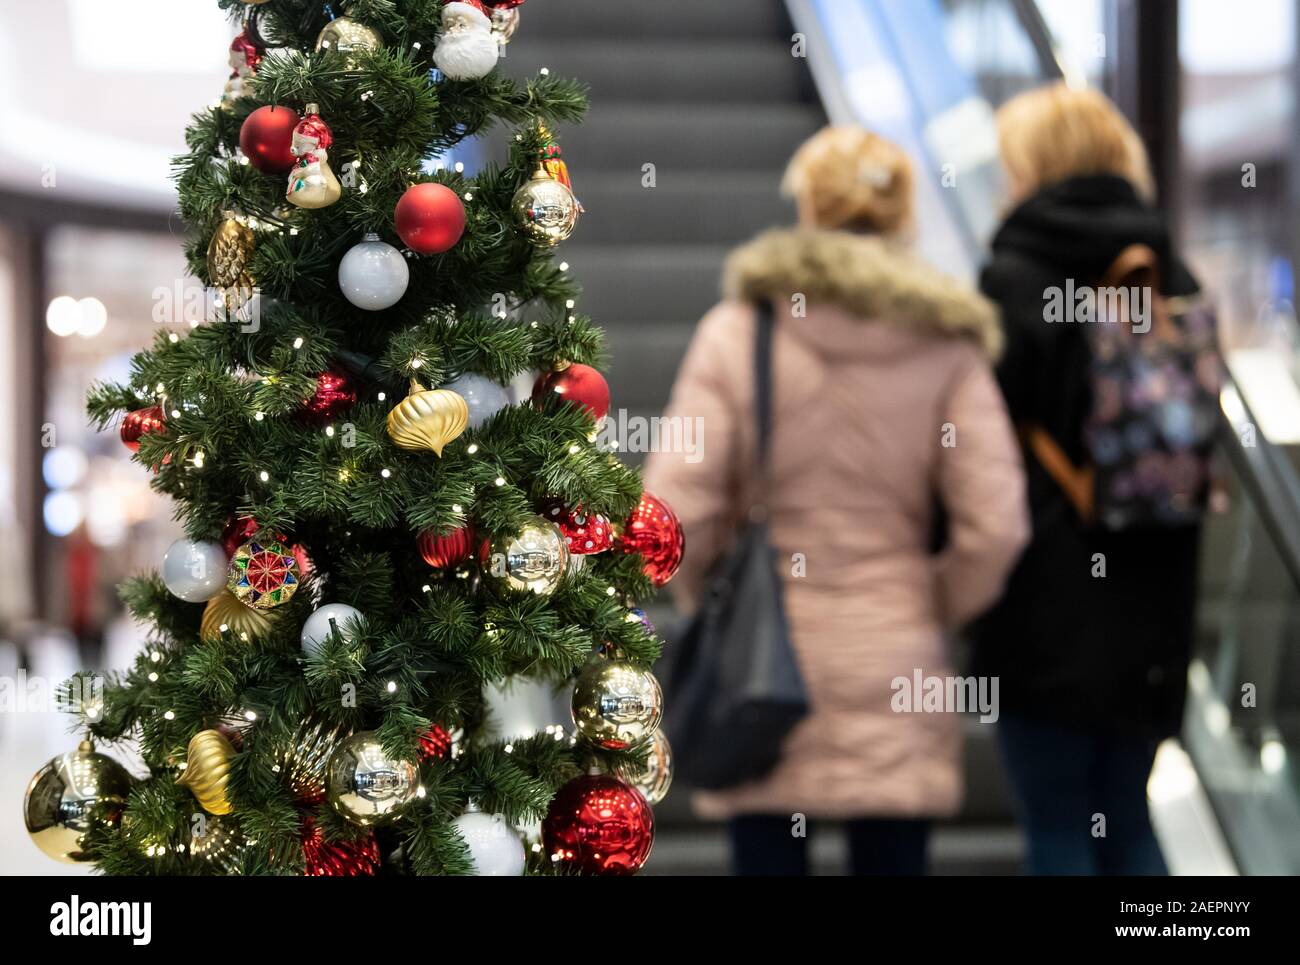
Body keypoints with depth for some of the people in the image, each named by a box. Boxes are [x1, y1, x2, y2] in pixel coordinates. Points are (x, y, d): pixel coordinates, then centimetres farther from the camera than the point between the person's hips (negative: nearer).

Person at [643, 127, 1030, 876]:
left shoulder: (736, 333, -5)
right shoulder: (945, 346, -2)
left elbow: (673, 509, -8)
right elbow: (996, 525, -6)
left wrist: (710, 601, 10)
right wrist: (936, 608, 12)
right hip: (895, 667, 1)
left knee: (766, 859, 6)